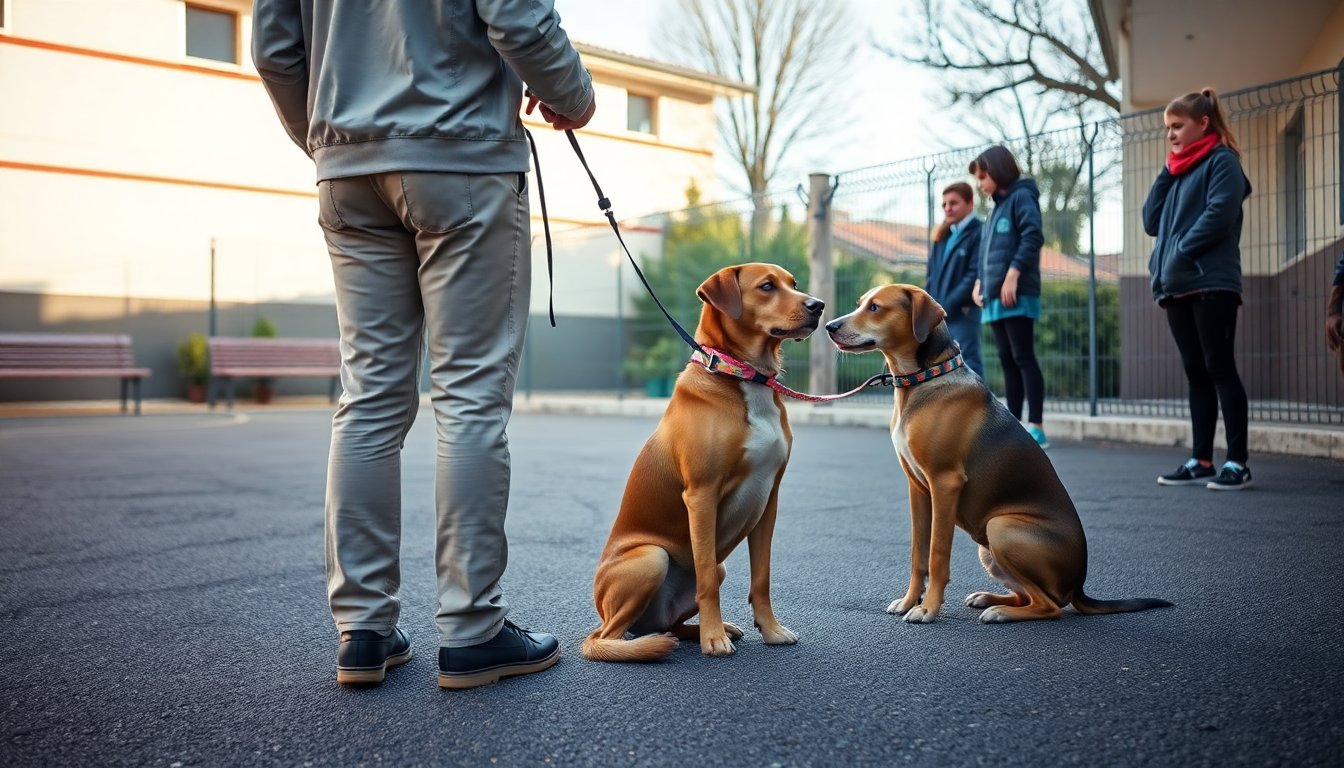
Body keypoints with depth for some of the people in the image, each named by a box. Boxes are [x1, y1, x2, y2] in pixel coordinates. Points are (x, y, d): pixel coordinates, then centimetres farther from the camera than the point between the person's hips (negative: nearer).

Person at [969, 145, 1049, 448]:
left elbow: (1033, 237, -16)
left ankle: (1036, 428, -11)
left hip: (1017, 295, -9)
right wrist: (979, 282, 12)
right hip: (995, 298, 9)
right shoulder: (998, 206, 24)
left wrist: (1013, 274, -21)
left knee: (1023, 358, -11)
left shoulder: (1021, 196, -2)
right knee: (1007, 362, 7)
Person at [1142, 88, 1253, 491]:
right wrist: (1166, 173, 9)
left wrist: (1180, 254, -14)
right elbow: (1152, 222, 14)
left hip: (1212, 285, -7)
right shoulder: (1178, 171, 22)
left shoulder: (1222, 161, 0)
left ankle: (1237, 463, -3)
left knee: (1220, 370, -7)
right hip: (1178, 289, 7)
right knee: (1196, 374, 8)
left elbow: (1218, 215, -14)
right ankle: (1201, 461, 11)